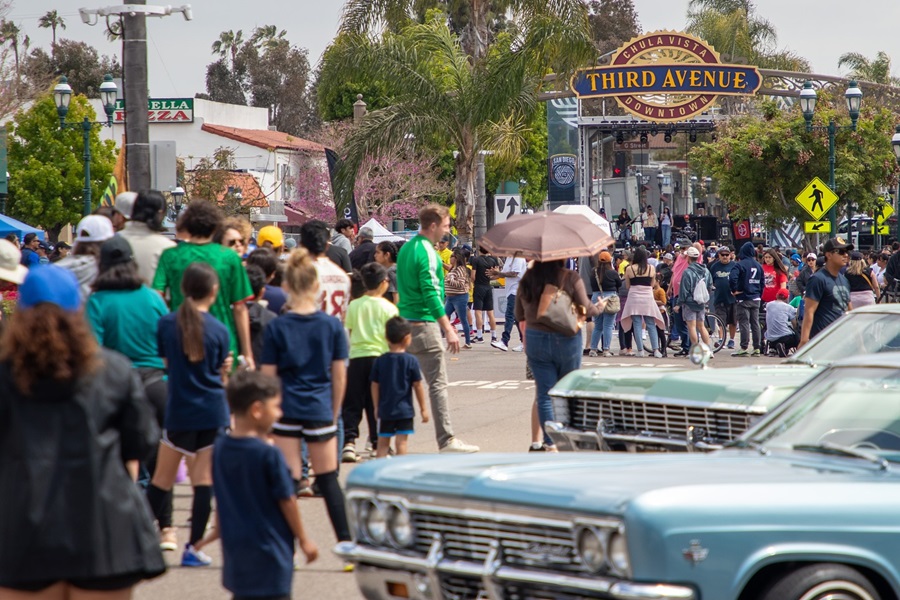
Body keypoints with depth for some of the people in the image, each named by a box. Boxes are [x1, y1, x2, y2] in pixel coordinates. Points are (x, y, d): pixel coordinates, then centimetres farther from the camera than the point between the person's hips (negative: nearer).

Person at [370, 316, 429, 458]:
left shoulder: (379, 361, -1)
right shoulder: (411, 361, -8)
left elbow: (375, 386, 3)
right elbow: (418, 386, -5)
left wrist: (377, 407, 14)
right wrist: (423, 409, 3)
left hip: (385, 409, 3)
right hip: (404, 409, -3)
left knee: (383, 443, 10)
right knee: (401, 442, -1)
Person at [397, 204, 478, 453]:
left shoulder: (406, 248, 15)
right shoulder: (426, 253, -14)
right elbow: (431, 294, -20)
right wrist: (448, 329, -20)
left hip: (404, 321, 9)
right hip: (424, 323, -9)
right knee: (438, 383, -7)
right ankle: (446, 440, -7)